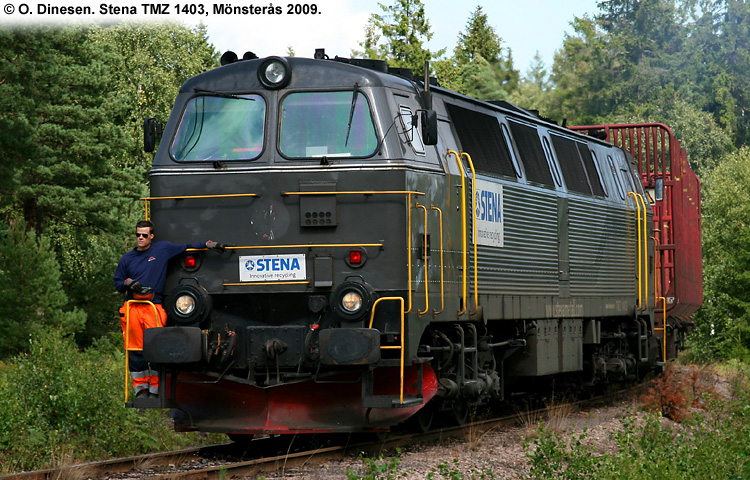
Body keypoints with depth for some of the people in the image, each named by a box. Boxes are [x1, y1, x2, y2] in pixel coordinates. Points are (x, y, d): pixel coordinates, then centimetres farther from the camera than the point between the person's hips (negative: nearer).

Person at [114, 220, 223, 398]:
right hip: (132, 308, 2)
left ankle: (155, 389, 2)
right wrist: (127, 283, -3)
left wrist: (208, 245, 15)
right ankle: (141, 388, 10)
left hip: (153, 308, -1)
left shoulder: (162, 249, 9)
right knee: (135, 350, 0)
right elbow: (117, 284, 18)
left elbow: (186, 247, 19)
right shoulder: (127, 259, 13)